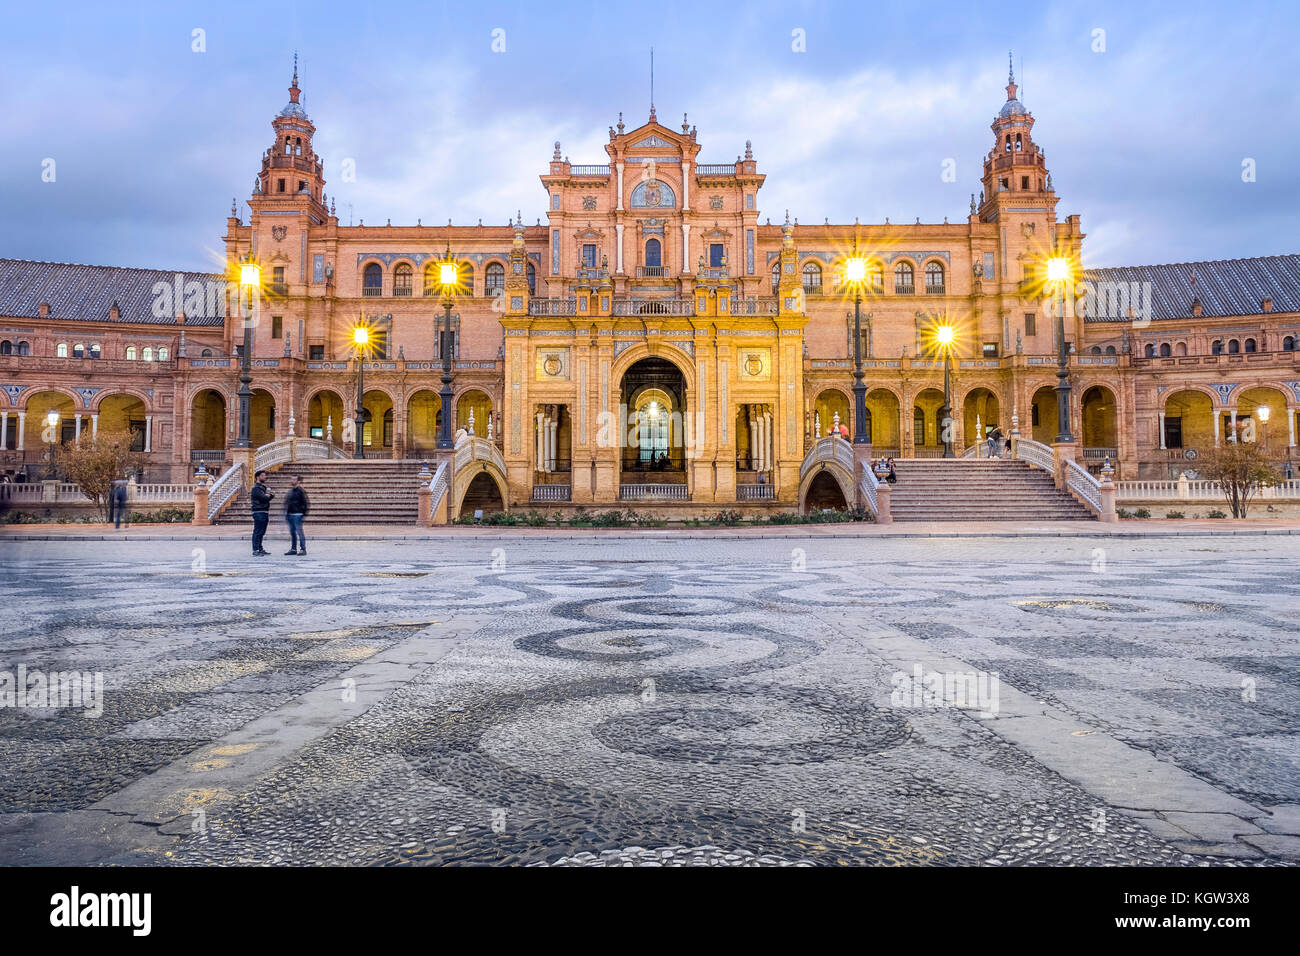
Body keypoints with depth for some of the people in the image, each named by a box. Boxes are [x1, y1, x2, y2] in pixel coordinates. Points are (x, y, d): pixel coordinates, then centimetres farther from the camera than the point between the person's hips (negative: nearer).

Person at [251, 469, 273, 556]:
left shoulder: (263, 487, 19)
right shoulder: (256, 488, -11)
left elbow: (268, 497, 17)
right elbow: (264, 498, -21)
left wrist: (271, 494, -4)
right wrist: (268, 495, 1)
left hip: (264, 512, 9)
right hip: (259, 512, -9)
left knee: (261, 532, 15)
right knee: (257, 532, -8)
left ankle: (260, 549, 23)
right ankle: (255, 551, -8)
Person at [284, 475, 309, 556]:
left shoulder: (301, 491, -7)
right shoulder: (290, 491, 17)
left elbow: (304, 503, -11)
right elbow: (286, 503, 23)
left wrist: (304, 514, -15)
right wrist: (286, 514, 16)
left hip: (297, 515, -8)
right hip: (290, 515, 8)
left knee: (299, 532, -8)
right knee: (292, 532, 11)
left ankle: (303, 549, -5)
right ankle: (293, 549, 18)